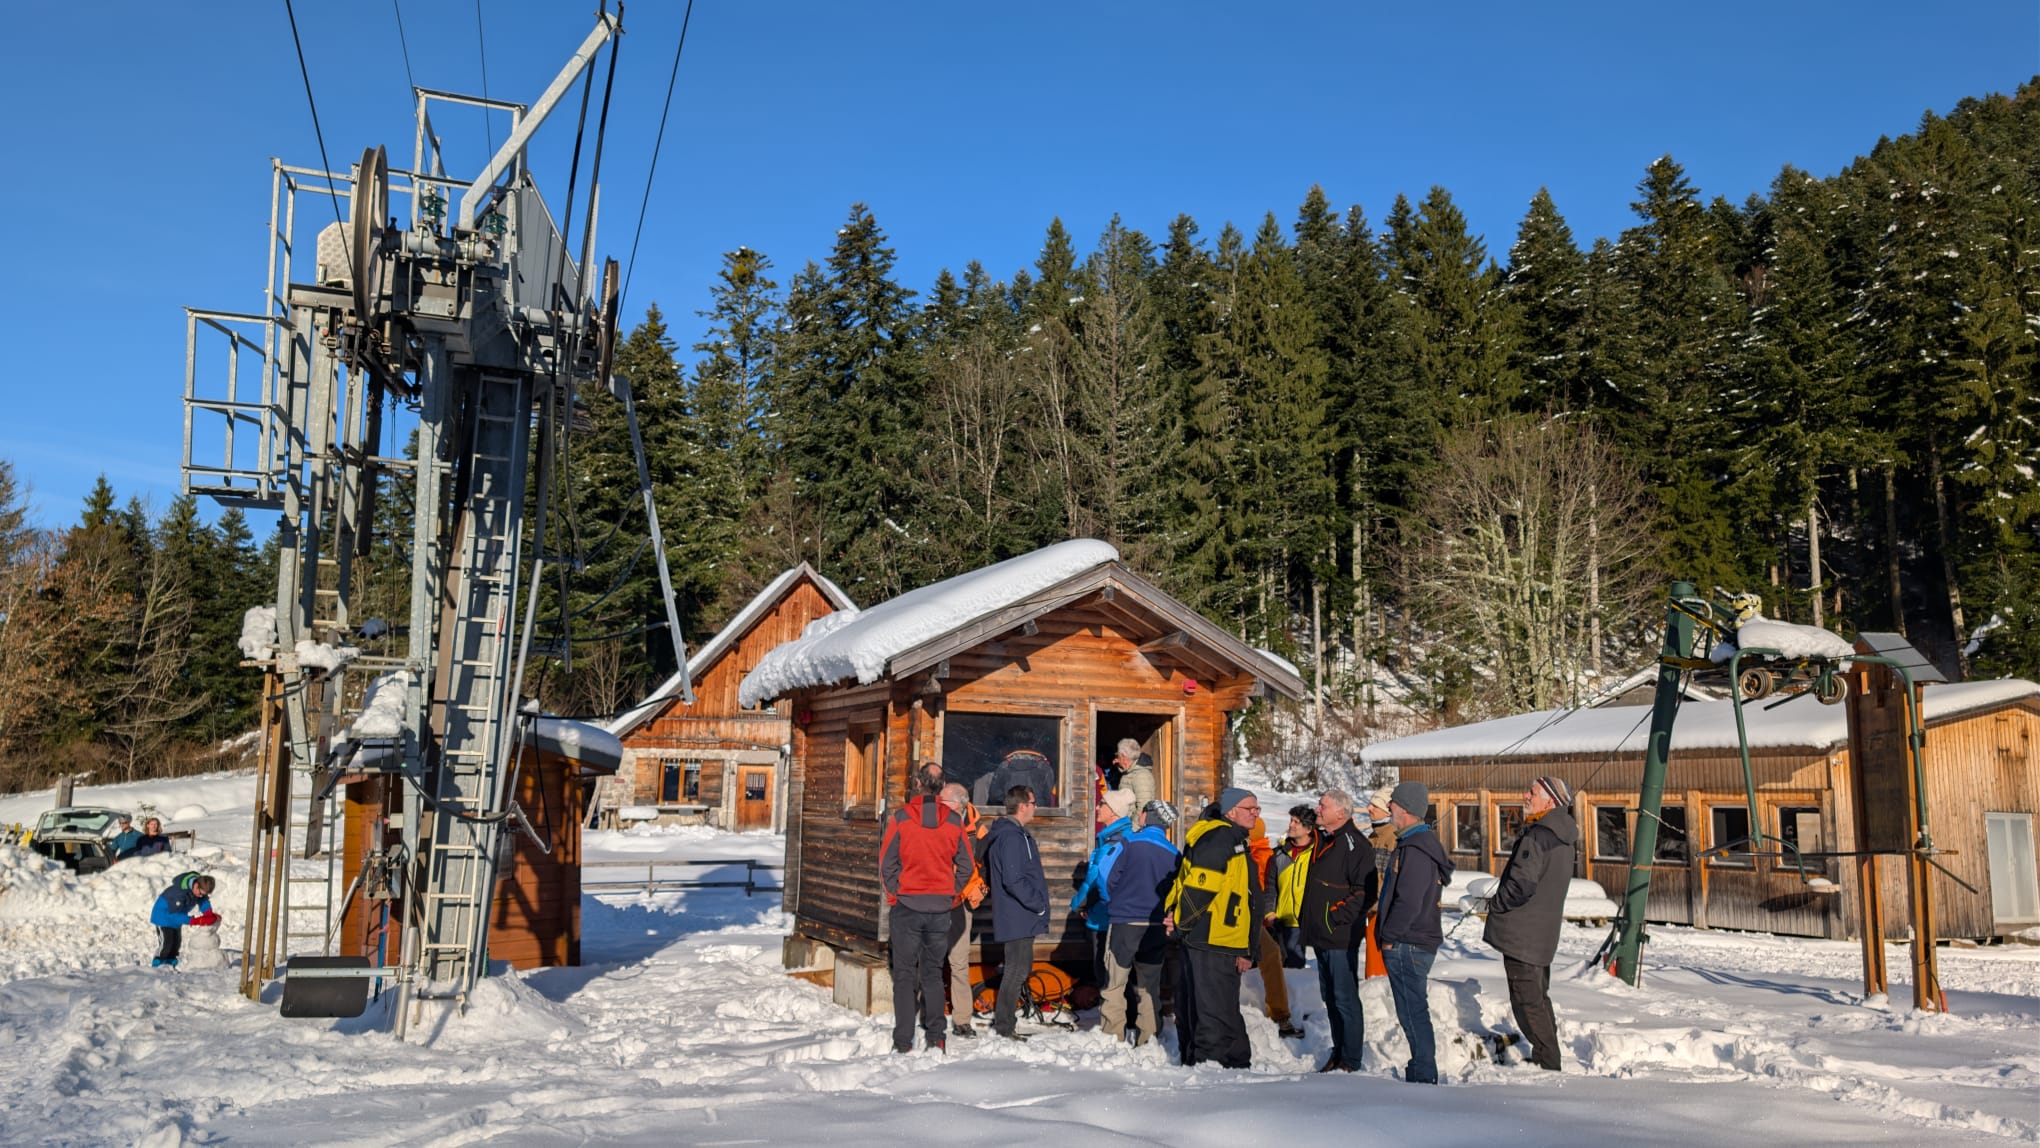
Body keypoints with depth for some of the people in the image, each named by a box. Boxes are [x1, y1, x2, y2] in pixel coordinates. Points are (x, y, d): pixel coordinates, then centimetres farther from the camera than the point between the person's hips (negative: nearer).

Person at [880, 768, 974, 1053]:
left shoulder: (900, 818, -7)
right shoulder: (954, 821, 0)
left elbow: (887, 863, -5)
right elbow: (966, 866, 5)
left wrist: (894, 894, 5)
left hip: (907, 904, -2)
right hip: (941, 908, 2)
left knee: (904, 973, 4)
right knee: (933, 972, 13)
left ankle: (903, 1041, 3)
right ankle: (935, 1038, 12)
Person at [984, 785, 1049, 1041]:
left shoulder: (1012, 833, 16)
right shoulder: (1012, 837, -18)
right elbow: (1013, 880, -25)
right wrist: (1038, 903, -17)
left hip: (1018, 917, 11)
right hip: (1018, 916, -11)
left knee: (1019, 967, 16)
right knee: (1017, 969, -6)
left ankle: (1005, 1022, 24)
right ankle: (1004, 1027, 0)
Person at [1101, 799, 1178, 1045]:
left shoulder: (1129, 842, -8)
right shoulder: (1173, 853, 2)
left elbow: (1110, 879, -4)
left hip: (1125, 922, -4)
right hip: (1157, 926, 4)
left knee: (1115, 981, 4)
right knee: (1149, 983, 13)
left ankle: (1112, 1032, 3)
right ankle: (1146, 1033, 14)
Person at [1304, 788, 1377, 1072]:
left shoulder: (1354, 843, -14)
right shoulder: (1323, 840, 15)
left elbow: (1366, 890, -19)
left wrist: (1339, 917, -18)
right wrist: (1311, 923, 16)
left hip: (1341, 935, -9)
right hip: (1321, 934, 9)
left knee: (1345, 997, -4)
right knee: (1330, 996, 15)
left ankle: (1351, 1060, 4)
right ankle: (1338, 1053, 25)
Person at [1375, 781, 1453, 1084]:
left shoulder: (1415, 850, -19)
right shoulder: (1419, 843, 16)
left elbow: (1408, 902, -24)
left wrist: (1389, 935, -14)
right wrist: (1388, 935, 19)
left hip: (1408, 945, -11)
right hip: (1412, 943, 11)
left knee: (1412, 1010, -4)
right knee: (1414, 1010, 16)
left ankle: (1423, 1075, 2)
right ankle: (1423, 1071, 23)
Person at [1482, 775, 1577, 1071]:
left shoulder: (1536, 837, -21)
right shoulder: (1561, 838, 11)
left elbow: (1521, 884, -25)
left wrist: (1495, 904, -8)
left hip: (1522, 933, -10)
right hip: (1544, 933, 10)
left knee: (1527, 1001, -3)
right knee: (1539, 997, 19)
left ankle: (1547, 1061, 0)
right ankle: (1547, 1059, 27)